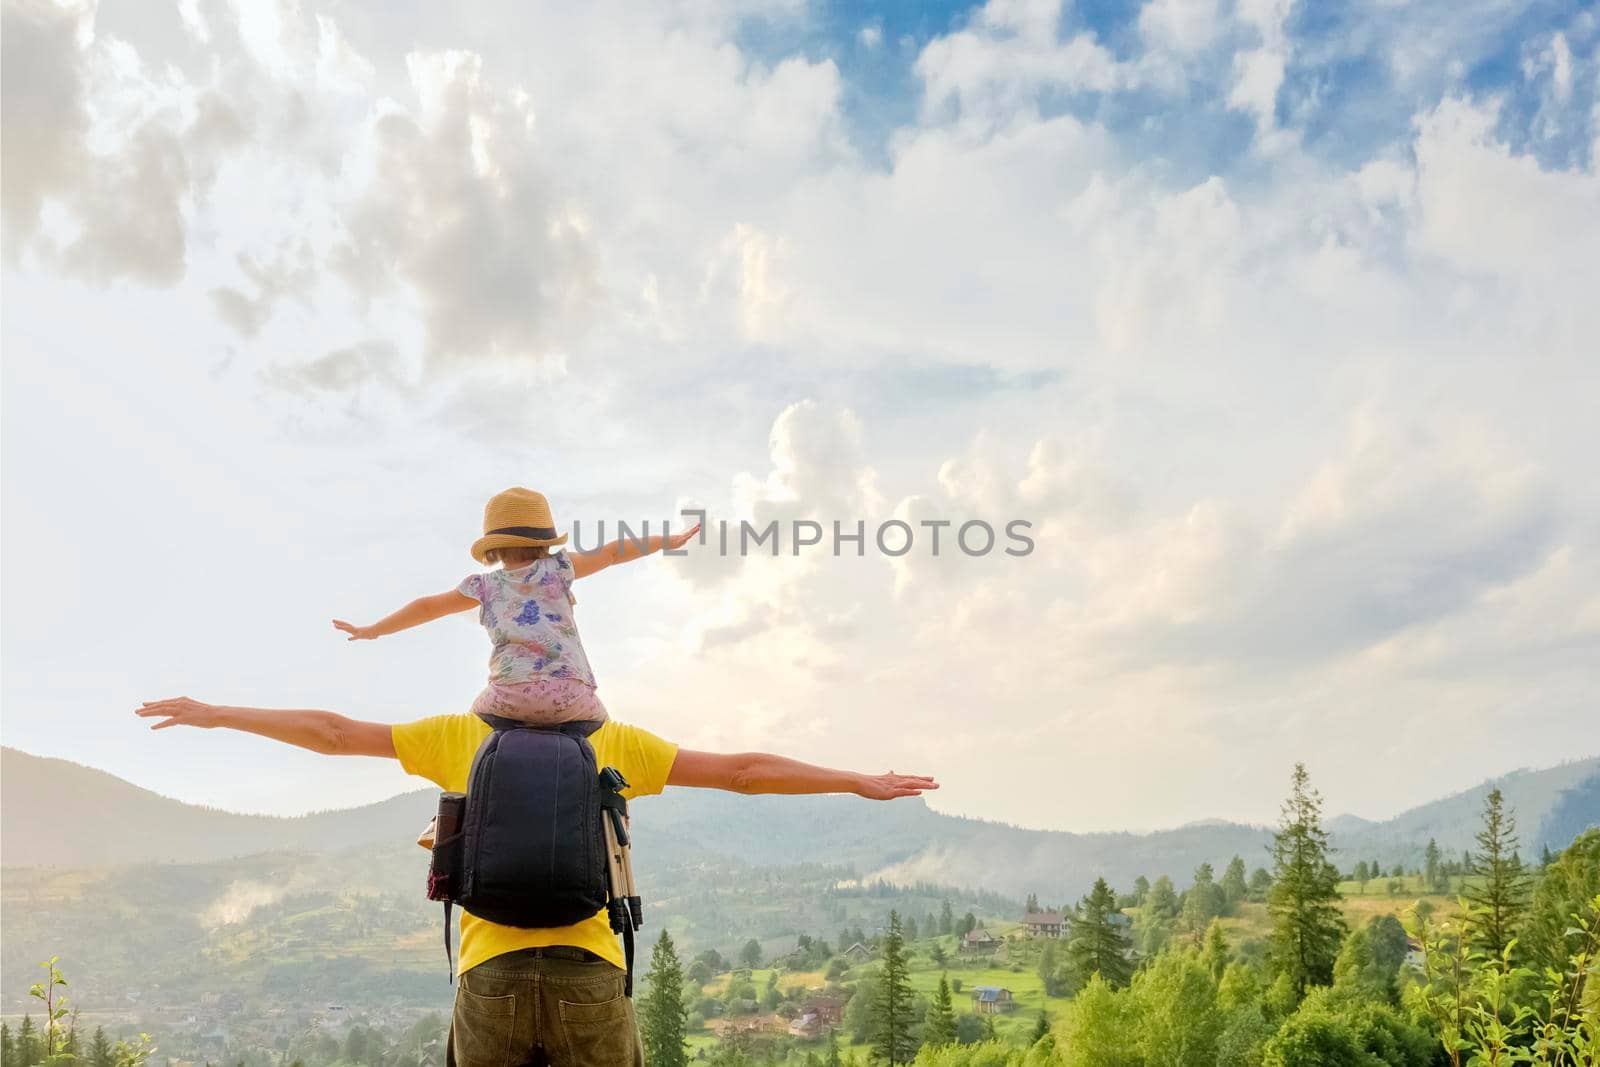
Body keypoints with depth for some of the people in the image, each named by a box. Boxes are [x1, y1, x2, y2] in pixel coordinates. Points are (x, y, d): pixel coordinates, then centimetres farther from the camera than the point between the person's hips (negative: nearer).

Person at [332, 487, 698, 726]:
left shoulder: (485, 586, 18)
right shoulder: (557, 569, 15)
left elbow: (427, 606, 25)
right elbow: (612, 552, 21)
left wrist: (369, 631, 36)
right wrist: (669, 541, 30)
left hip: (510, 695, 1)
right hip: (571, 696, -1)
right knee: (601, 727, 29)